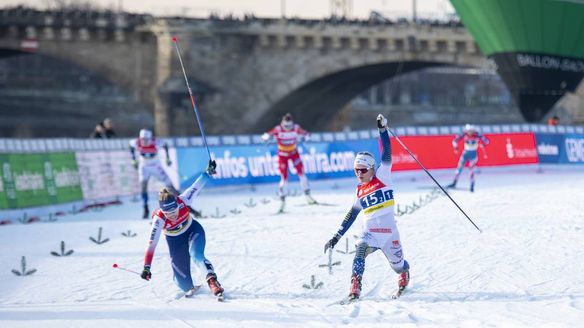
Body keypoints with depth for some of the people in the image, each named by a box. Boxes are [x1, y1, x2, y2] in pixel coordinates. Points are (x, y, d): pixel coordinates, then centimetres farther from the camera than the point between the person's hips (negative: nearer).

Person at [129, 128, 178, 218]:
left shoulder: (155, 143, -26)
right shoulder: (137, 143, -21)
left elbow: (165, 145, -5)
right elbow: (130, 144, 3)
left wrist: (167, 158, -2)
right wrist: (133, 160, 3)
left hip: (156, 167, -1)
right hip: (144, 167, 1)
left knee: (170, 186, -2)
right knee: (143, 185, -24)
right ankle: (146, 209, -15)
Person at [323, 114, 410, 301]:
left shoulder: (382, 177, -3)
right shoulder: (360, 191, 12)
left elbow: (386, 156, -15)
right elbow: (351, 215, 19)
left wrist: (382, 130, -24)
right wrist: (337, 237, 18)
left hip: (388, 231, -3)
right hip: (369, 232, 3)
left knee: (398, 265, 13)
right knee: (360, 251, -28)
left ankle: (404, 280, 50)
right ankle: (355, 290, -37)